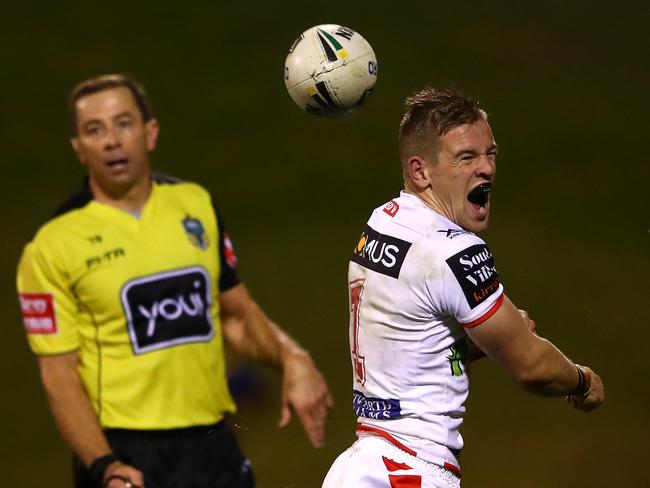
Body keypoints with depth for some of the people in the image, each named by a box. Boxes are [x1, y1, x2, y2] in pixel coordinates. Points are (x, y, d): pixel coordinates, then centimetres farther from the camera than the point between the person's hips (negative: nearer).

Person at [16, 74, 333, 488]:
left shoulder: (197, 205, 8)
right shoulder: (53, 245, -5)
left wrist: (292, 359, 0)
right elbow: (58, 376, -7)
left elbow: (237, 315, 17)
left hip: (214, 445, 4)